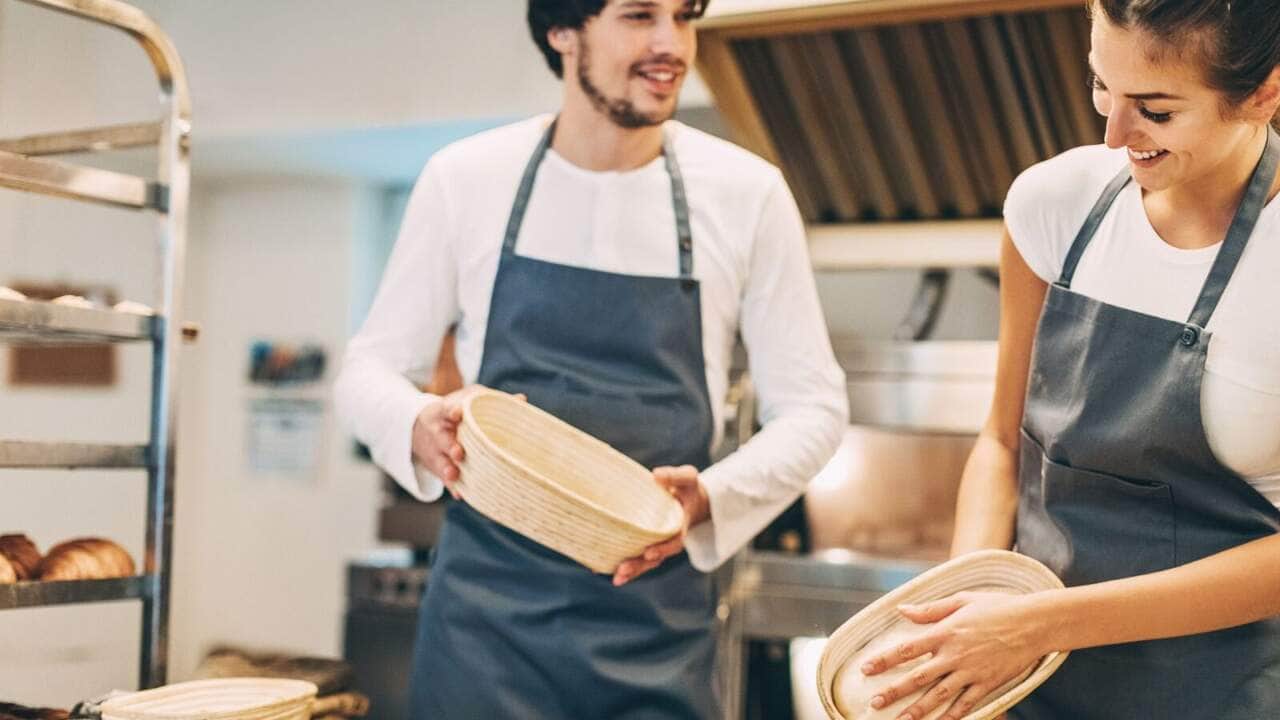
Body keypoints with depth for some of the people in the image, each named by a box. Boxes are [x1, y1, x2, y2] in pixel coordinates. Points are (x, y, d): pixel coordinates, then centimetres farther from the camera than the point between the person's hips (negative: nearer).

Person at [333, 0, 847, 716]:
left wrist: (710, 497, -15)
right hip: (489, 606, 0)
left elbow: (813, 404, 3)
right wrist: (419, 428, -16)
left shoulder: (748, 193, -2)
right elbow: (370, 367, 7)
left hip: (657, 610, 1)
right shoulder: (466, 178, -1)